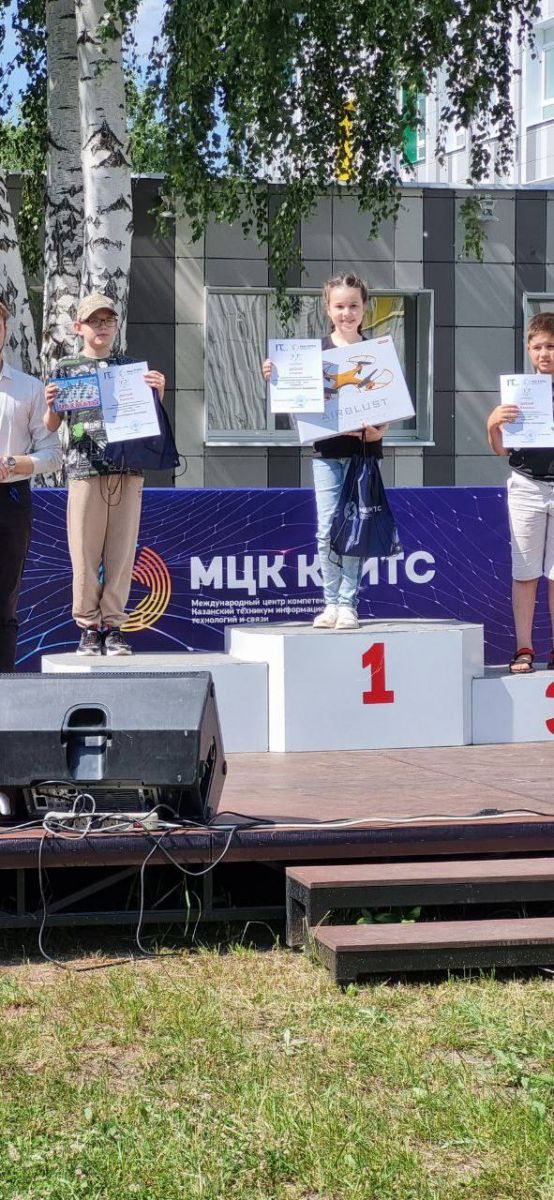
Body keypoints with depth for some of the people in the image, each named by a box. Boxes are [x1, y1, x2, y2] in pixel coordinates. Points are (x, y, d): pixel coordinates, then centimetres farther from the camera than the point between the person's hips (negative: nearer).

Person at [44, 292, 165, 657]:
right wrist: (51, 405, -11)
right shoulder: (66, 368, 11)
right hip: (85, 469, -1)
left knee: (122, 551, 0)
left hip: (128, 470, 1)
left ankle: (113, 626, 6)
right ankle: (89, 627, 4)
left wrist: (158, 392, -4)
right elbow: (51, 426, 10)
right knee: (85, 552, -3)